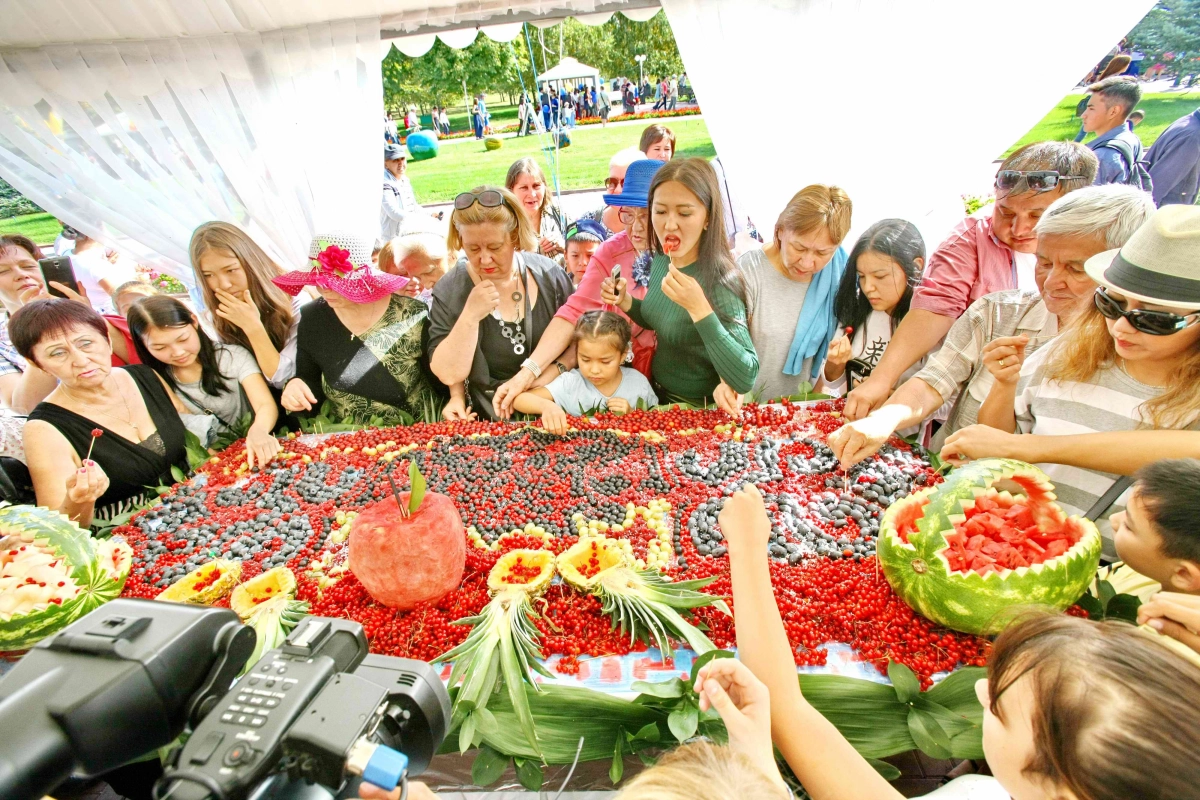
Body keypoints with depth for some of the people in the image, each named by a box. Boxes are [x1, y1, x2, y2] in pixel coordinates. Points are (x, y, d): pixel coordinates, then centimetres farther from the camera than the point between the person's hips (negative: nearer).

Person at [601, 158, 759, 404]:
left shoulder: (718, 282, -25)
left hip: (698, 411, -6)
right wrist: (626, 302, -6)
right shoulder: (661, 259, -5)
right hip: (659, 395, 6)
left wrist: (698, 308, -39)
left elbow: (745, 380, -32)